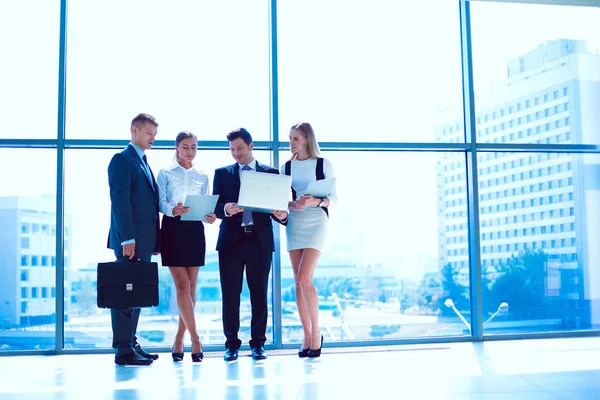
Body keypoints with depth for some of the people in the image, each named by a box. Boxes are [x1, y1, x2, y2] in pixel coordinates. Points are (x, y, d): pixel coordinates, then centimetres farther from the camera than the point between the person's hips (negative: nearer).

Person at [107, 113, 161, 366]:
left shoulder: (144, 163, 22)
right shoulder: (122, 159, -6)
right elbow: (120, 201, -15)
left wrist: (154, 239, 14)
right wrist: (127, 238, -21)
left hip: (144, 240, 9)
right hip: (130, 240, -9)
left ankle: (131, 344, 17)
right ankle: (123, 351, -3)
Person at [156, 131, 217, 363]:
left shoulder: (202, 177, 16)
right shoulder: (165, 174, 6)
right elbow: (161, 204, -4)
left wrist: (209, 216, -11)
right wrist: (173, 210, -25)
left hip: (195, 231, 4)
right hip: (173, 229, -3)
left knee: (190, 286, 2)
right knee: (182, 285, -10)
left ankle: (179, 340, 11)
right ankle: (195, 340, -10)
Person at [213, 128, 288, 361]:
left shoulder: (271, 173, 10)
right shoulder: (222, 173, 11)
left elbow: (277, 204, 7)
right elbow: (215, 207, 4)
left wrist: (282, 215, -15)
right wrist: (226, 209, -18)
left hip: (260, 240, 0)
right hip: (231, 240, 0)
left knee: (259, 294, 4)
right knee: (230, 294, 1)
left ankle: (258, 344, 12)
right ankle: (231, 344, 10)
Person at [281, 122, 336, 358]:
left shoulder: (323, 164, 0)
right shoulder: (286, 167, 11)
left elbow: (333, 198, -2)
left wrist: (315, 201, -21)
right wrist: (293, 205, -13)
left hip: (317, 223, -4)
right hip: (294, 224, 4)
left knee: (304, 278, -16)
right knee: (299, 282, 3)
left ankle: (316, 332, 0)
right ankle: (307, 336, 11)